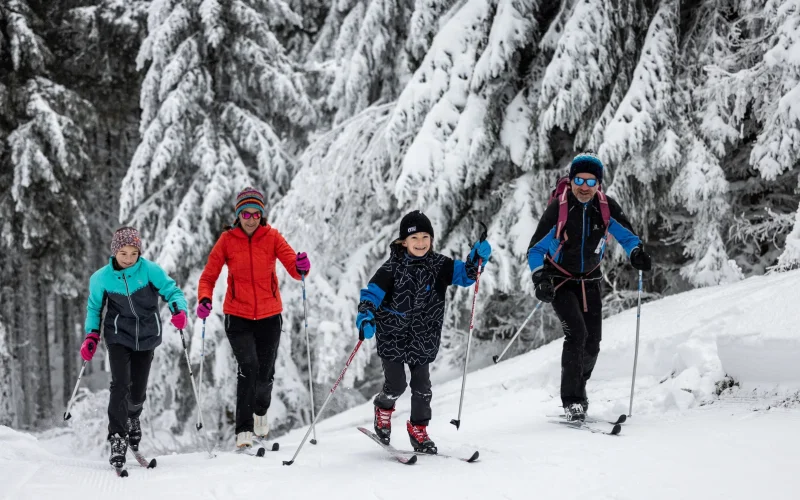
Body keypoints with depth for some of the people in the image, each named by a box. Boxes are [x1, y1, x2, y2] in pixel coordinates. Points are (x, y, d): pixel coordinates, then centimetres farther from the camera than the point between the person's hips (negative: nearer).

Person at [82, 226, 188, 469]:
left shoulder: (150, 270, -12)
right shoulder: (101, 278, -8)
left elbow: (171, 291, -7)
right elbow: (94, 308, 6)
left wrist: (179, 311, -27)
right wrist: (91, 336, -5)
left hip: (147, 337, 1)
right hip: (119, 337, -1)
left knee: (138, 390, 10)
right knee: (121, 385, -17)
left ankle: (132, 418, 44)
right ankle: (117, 438, -10)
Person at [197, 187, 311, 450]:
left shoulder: (272, 237, -4)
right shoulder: (227, 240, -5)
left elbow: (293, 267, -15)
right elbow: (208, 277, -3)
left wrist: (301, 268, -38)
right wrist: (204, 299, -23)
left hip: (269, 315, 1)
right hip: (238, 316, -1)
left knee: (265, 373, 8)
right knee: (248, 367, -19)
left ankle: (260, 411, 42)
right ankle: (243, 430, -12)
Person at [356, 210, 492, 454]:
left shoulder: (439, 265, -3)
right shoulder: (393, 267, -13)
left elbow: (464, 274, -3)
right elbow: (373, 292, -17)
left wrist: (477, 258, -23)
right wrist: (365, 317, -34)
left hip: (424, 339, 3)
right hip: (393, 336, -3)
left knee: (422, 386, 5)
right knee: (396, 385, -2)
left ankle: (418, 429, 25)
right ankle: (383, 408, 33)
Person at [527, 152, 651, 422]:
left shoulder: (607, 207, -12)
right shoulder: (558, 208, -20)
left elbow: (627, 235, 2)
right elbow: (535, 250, -13)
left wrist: (637, 252, -20)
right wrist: (540, 278, -28)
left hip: (590, 281, 4)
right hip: (560, 281, -4)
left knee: (592, 343, 3)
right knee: (577, 333, -22)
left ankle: (577, 390, 28)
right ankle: (572, 400, -15)